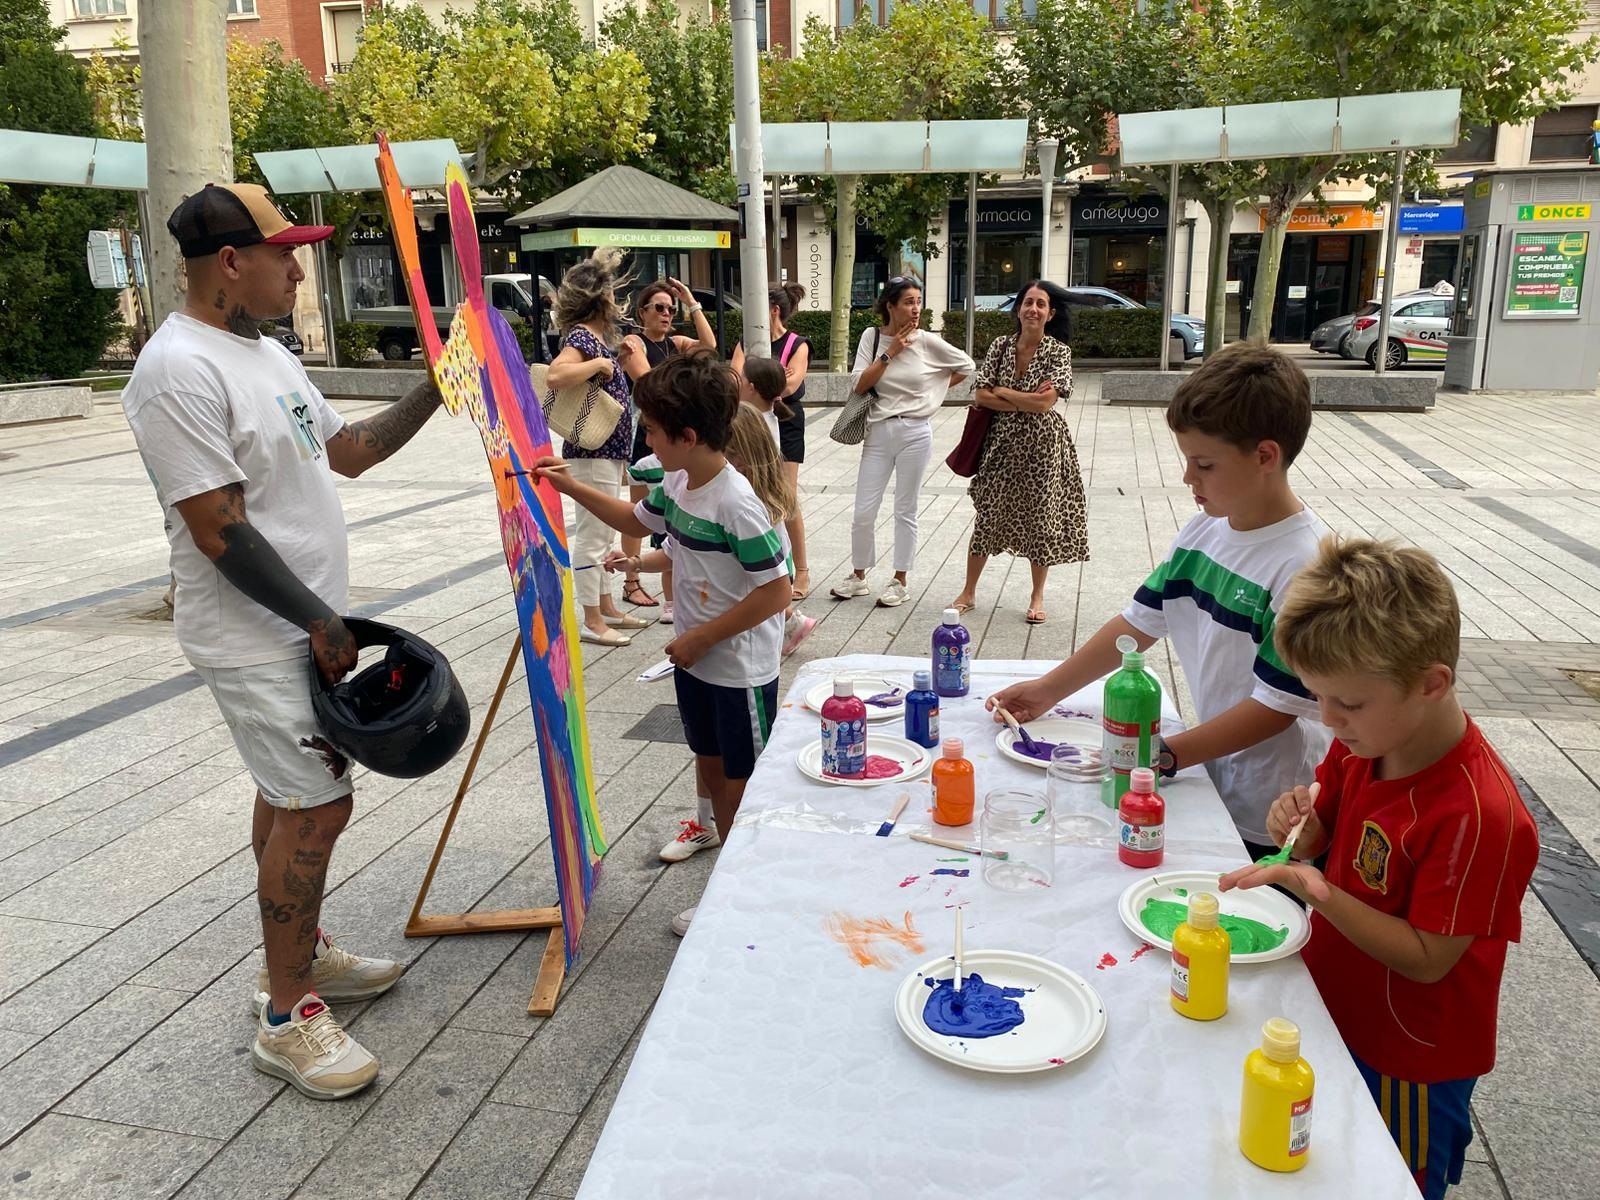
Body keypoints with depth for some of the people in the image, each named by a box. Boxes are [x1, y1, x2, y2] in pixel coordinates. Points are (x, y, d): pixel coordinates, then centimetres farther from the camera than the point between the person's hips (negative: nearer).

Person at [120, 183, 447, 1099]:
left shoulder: (268, 354, 12)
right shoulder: (181, 370, -20)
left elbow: (348, 451, 19)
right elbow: (219, 531, -22)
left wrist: (432, 394, 11)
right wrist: (320, 622, -18)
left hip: (303, 624, 10)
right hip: (260, 637, -9)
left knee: (292, 796, 18)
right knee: (318, 804, -6)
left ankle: (299, 950, 35)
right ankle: (287, 1015, 8)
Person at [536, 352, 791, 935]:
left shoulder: (736, 503, -27)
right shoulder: (677, 484, 0)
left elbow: (776, 592, -26)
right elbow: (635, 520, 21)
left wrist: (702, 637, -20)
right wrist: (570, 486, 12)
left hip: (740, 670, -9)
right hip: (696, 661, 9)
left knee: (744, 788, 6)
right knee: (710, 768, 20)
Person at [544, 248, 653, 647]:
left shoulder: (599, 336, 13)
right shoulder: (580, 336, -16)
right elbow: (556, 375, -35)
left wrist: (619, 362, 9)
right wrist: (600, 363, -25)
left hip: (608, 450, 10)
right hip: (592, 453, -10)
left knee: (601, 535, 17)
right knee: (591, 537, -4)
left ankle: (607, 609, 28)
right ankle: (591, 623, 3)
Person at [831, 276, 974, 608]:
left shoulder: (927, 341, -4)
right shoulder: (872, 337, -1)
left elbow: (966, 366, 8)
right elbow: (858, 386, -10)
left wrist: (932, 392, 6)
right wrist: (890, 352, -13)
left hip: (915, 433, -1)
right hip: (878, 432, 1)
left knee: (905, 511, 7)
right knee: (863, 513, 4)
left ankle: (900, 582, 18)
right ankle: (858, 577, 22)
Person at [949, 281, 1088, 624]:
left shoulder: (1058, 351, -8)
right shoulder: (1000, 345, 0)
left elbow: (1045, 402, -19)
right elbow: (980, 396, -7)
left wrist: (1002, 392, -11)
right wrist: (1026, 401, -14)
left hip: (1041, 444, -2)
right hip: (1002, 441, 2)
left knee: (1039, 518, 7)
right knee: (988, 515, 8)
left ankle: (1037, 597, 22)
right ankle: (969, 592, 20)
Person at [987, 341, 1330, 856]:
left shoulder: (1303, 563, -23)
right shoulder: (1202, 530, 0)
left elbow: (1277, 705, -23)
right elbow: (1139, 622, 7)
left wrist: (1164, 755, -26)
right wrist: (1048, 689, 4)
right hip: (1213, 781, 7)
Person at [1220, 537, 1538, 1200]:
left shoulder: (1479, 815, -32)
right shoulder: (1361, 743, -9)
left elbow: (1427, 960, -26)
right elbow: (1325, 835, 6)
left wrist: (1320, 893, -38)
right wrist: (1300, 821, -17)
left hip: (1406, 1061, -7)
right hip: (1333, 1011, 7)